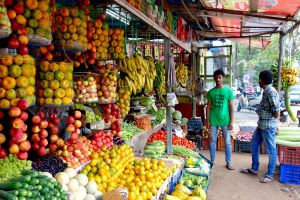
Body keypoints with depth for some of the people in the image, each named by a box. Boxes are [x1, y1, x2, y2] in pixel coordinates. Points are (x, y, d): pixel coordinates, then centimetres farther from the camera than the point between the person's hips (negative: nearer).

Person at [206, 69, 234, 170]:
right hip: (213, 120, 2)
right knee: (213, 141, 10)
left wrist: (231, 121, -5)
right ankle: (212, 161, 22)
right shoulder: (211, 92, 4)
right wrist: (207, 120, 1)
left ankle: (229, 162, 19)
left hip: (225, 120, -1)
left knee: (227, 142, 6)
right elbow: (208, 107, 6)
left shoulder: (228, 91, 0)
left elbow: (231, 107, 0)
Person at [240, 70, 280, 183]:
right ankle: (254, 169, 31)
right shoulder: (266, 91, 10)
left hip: (268, 126, -10)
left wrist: (274, 119, -2)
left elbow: (276, 112, -20)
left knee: (271, 150, 4)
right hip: (261, 125, 10)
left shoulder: (271, 92, -20)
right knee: (254, 144, 18)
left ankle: (270, 175, 17)